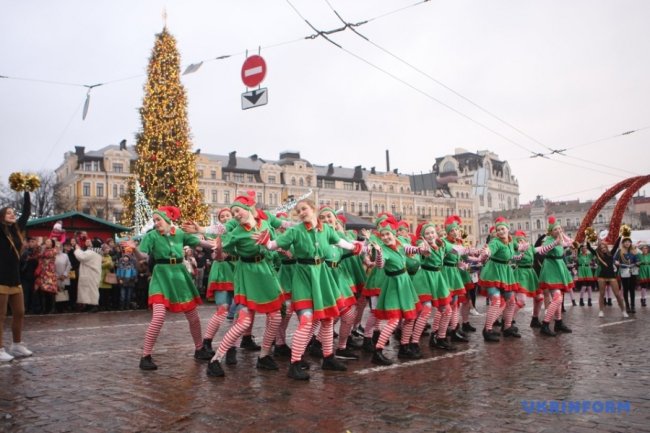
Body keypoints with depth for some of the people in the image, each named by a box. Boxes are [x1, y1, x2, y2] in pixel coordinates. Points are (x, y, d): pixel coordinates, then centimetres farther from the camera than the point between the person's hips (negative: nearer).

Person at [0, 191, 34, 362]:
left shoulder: (17, 229, 9)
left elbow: (27, 211, 11)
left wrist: (26, 192, 8)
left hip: (15, 278, 7)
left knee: (19, 313, 12)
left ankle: (17, 345, 24)